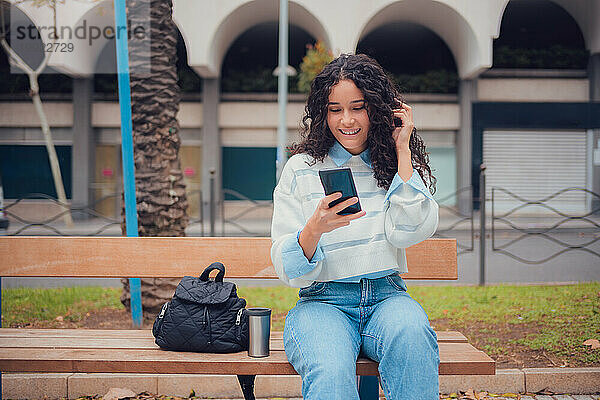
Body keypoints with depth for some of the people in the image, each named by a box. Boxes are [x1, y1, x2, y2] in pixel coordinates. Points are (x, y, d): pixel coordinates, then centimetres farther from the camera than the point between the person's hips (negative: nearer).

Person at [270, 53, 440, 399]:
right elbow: (289, 271, -1)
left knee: (412, 335, -34)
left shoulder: (401, 164, 11)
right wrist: (315, 228, -23)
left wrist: (402, 150, -3)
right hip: (322, 302, -2)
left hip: (387, 296, 2)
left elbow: (409, 232, -9)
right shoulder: (301, 169, 5)